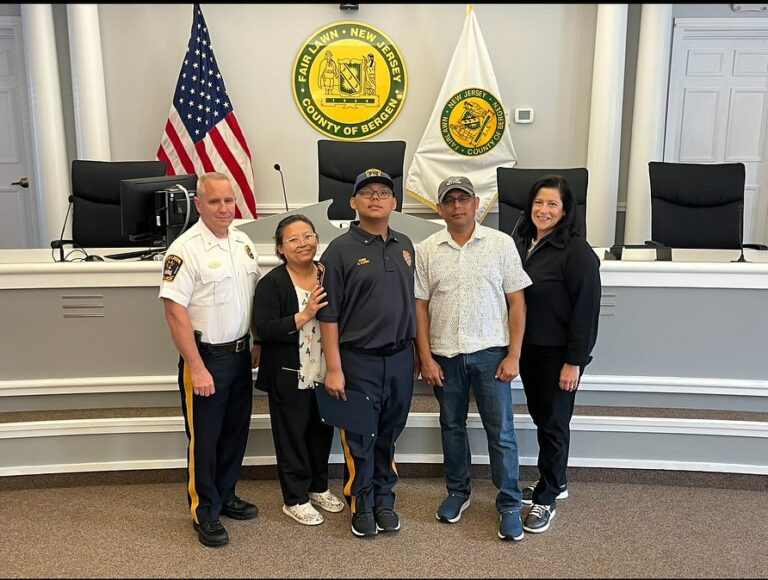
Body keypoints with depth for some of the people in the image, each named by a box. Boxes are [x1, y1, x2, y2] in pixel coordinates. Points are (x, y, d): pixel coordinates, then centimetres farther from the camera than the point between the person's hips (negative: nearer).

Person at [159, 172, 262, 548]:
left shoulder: (243, 243, 6)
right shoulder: (186, 248, -17)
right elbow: (175, 310, -20)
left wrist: (258, 343, 12)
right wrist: (197, 368, -21)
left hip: (240, 353, 7)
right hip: (206, 357, -7)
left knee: (236, 431, 17)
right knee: (204, 438, 5)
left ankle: (225, 496, 35)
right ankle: (205, 512, 21)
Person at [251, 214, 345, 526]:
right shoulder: (271, 283, -12)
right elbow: (263, 329, -19)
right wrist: (304, 316, -27)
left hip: (325, 375, 5)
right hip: (290, 378, -5)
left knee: (323, 433, 18)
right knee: (293, 437, 9)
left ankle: (319, 487, 39)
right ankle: (295, 499, 26)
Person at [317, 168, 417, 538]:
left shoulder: (404, 246, 9)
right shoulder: (341, 249, -7)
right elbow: (329, 315, -9)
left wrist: (416, 353, 12)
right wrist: (334, 368, -12)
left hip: (400, 357, 4)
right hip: (359, 360, -4)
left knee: (388, 435, 15)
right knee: (359, 438, 7)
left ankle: (385, 501, 32)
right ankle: (362, 505, 26)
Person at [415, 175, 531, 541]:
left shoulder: (501, 244, -3)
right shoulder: (426, 250, 1)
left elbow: (516, 302, -2)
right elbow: (420, 307, 3)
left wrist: (513, 356, -7)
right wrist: (426, 359, -2)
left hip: (490, 352, -2)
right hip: (445, 355, 2)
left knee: (501, 432, 3)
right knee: (452, 426, 15)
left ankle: (509, 504, 17)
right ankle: (458, 492, 33)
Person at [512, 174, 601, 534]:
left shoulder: (577, 251, -14)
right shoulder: (522, 243, 5)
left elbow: (586, 309, -16)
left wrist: (574, 362, -17)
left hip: (558, 354, -6)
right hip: (528, 349, 6)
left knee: (553, 424, 5)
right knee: (540, 418, 18)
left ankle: (546, 499, 19)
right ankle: (555, 482, 36)